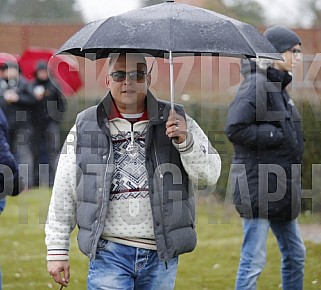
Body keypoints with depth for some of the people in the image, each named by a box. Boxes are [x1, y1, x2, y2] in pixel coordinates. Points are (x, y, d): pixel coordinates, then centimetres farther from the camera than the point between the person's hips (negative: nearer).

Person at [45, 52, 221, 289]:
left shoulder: (175, 121, 6)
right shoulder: (86, 127, 6)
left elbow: (210, 176, -3)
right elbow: (63, 193, 8)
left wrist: (185, 141, -20)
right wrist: (57, 249, 5)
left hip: (162, 253, 1)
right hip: (109, 252, -1)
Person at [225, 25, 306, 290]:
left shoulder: (278, 85, 15)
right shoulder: (256, 85, -15)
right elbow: (235, 129, -24)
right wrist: (278, 135, -18)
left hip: (280, 188, 10)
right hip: (258, 187, -10)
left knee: (295, 253, 16)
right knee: (254, 259, -7)